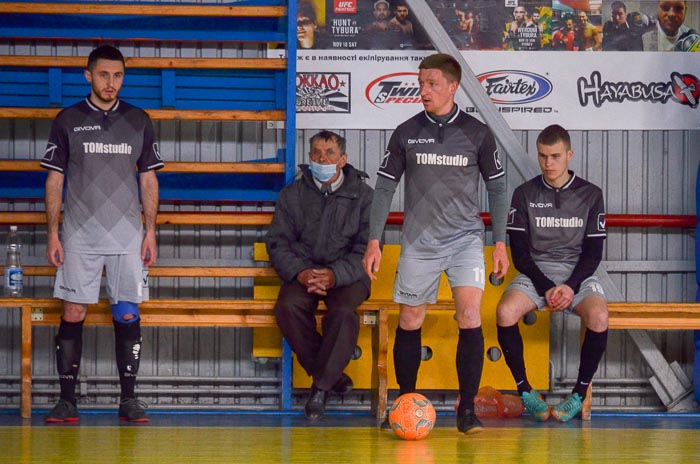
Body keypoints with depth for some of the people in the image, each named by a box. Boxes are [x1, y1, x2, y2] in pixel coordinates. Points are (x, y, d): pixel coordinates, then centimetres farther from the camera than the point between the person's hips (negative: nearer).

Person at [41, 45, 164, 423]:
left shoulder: (139, 121, 8)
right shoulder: (68, 120, 4)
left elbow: (149, 179, 11)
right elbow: (54, 179, 5)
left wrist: (150, 231, 3)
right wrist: (52, 233, -1)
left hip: (128, 236, 1)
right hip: (79, 235, -1)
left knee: (128, 315, -1)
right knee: (73, 313, -4)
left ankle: (129, 399, 5)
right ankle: (66, 399, 0)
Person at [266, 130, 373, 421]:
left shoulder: (362, 195, 3)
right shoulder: (292, 194, 10)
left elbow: (367, 249, -4)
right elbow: (277, 242, 6)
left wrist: (335, 275, -20)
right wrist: (299, 272, -14)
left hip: (346, 274, -2)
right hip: (302, 272, 2)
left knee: (343, 312, -34)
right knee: (288, 307, -30)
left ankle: (321, 386, -21)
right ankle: (331, 376, -16)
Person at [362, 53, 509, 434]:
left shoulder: (477, 133, 0)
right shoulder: (406, 133, 2)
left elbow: (497, 188, 7)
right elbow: (384, 187, 6)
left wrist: (500, 243, 3)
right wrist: (374, 241, -1)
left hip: (466, 238, -1)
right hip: (419, 242, 2)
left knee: (470, 316, -16)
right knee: (409, 323, 4)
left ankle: (467, 409, -10)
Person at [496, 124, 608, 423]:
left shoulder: (590, 195, 5)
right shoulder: (525, 194, 5)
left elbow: (593, 252, 4)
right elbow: (519, 253, 1)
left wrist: (571, 286, -14)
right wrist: (546, 288, -13)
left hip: (577, 274, 0)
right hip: (534, 273, 0)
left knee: (599, 317, -33)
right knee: (505, 311, -32)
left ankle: (580, 394, -17)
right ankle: (525, 390, -17)